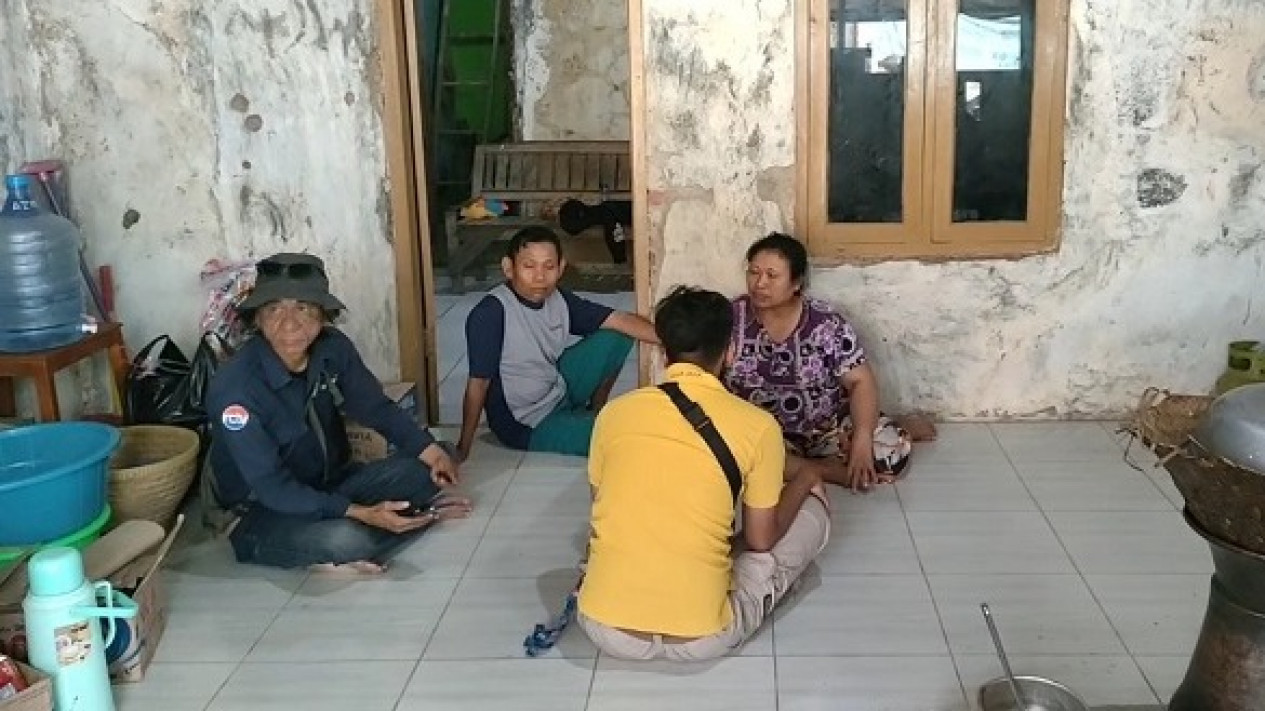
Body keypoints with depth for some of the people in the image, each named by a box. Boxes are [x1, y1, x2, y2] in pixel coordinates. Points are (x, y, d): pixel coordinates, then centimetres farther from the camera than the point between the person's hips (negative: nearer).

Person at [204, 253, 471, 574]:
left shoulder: (333, 348, -11)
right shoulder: (234, 388, -28)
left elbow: (376, 408, 2)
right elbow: (270, 486, -26)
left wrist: (429, 449, -17)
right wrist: (362, 514, -32)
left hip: (330, 483, 7)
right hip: (264, 512, -6)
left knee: (431, 467, -11)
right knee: (343, 539, -36)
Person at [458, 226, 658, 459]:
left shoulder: (558, 300, -6)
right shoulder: (491, 313, -25)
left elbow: (620, 320, -6)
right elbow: (478, 382, -24)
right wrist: (463, 449, -21)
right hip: (528, 428, -7)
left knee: (616, 338, 2)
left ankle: (595, 411, 20)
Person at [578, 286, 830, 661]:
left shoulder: (614, 412, 3)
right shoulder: (757, 425, -5)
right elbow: (761, 539, 6)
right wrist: (804, 480, 24)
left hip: (605, 628, 3)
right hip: (701, 638, -3)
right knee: (814, 509, 17)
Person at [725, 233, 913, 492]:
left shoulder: (826, 323, -10)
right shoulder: (732, 319, -9)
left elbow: (861, 381, -11)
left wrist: (861, 441, -25)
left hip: (830, 427, -1)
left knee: (893, 451, -22)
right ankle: (835, 471, -17)